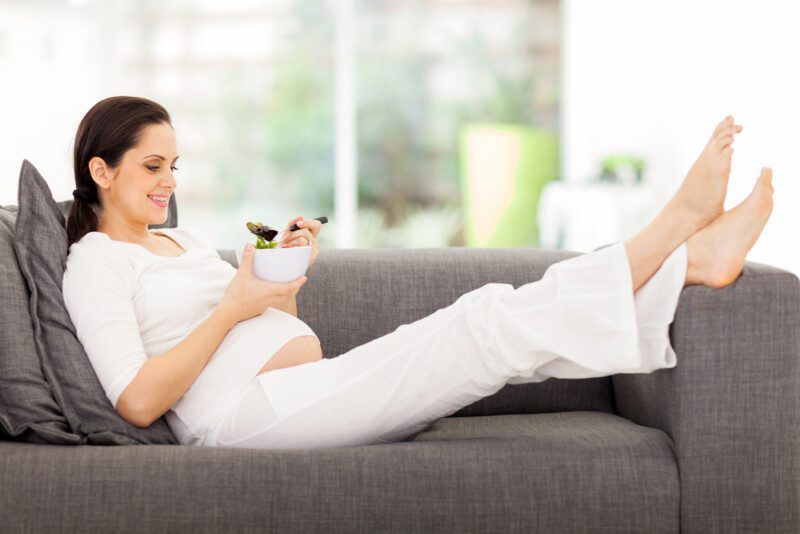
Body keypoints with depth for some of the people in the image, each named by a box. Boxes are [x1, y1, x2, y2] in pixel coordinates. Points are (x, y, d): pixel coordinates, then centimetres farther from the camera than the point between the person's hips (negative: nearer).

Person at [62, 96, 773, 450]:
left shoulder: (185, 242, 25)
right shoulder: (96, 262, -1)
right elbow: (139, 401, -15)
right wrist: (234, 308, -13)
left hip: (310, 390, 9)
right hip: (247, 413, -9)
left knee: (508, 329, -9)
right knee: (488, 322, -19)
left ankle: (693, 257, -13)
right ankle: (681, 221, -16)